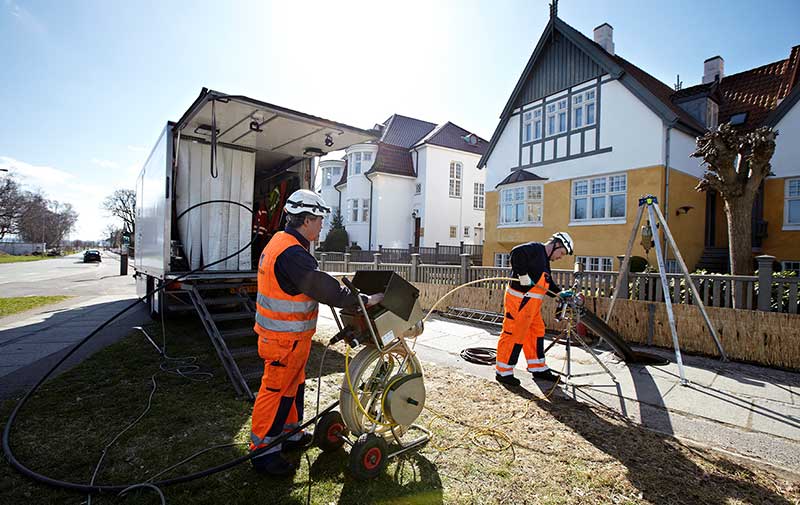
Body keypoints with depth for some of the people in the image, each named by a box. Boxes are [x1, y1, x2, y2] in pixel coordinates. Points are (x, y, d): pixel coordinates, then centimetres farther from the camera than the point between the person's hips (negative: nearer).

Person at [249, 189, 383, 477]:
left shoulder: (282, 242, 9)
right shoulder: (292, 253, -25)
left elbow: (313, 282, 17)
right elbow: (323, 288, -27)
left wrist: (338, 286, 14)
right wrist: (364, 300, -20)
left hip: (283, 333, 10)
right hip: (285, 338, -10)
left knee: (294, 385, 23)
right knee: (276, 391, 4)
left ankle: (290, 434, 40)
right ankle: (263, 451, 20)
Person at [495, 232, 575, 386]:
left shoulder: (545, 260, 21)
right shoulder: (536, 249, -9)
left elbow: (547, 285, 25)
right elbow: (517, 253, -28)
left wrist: (560, 293, 11)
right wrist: (524, 276, -26)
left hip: (532, 304, 10)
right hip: (519, 301, -10)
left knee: (537, 333, 16)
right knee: (514, 334, -4)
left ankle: (538, 369, 31)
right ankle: (503, 372, 7)